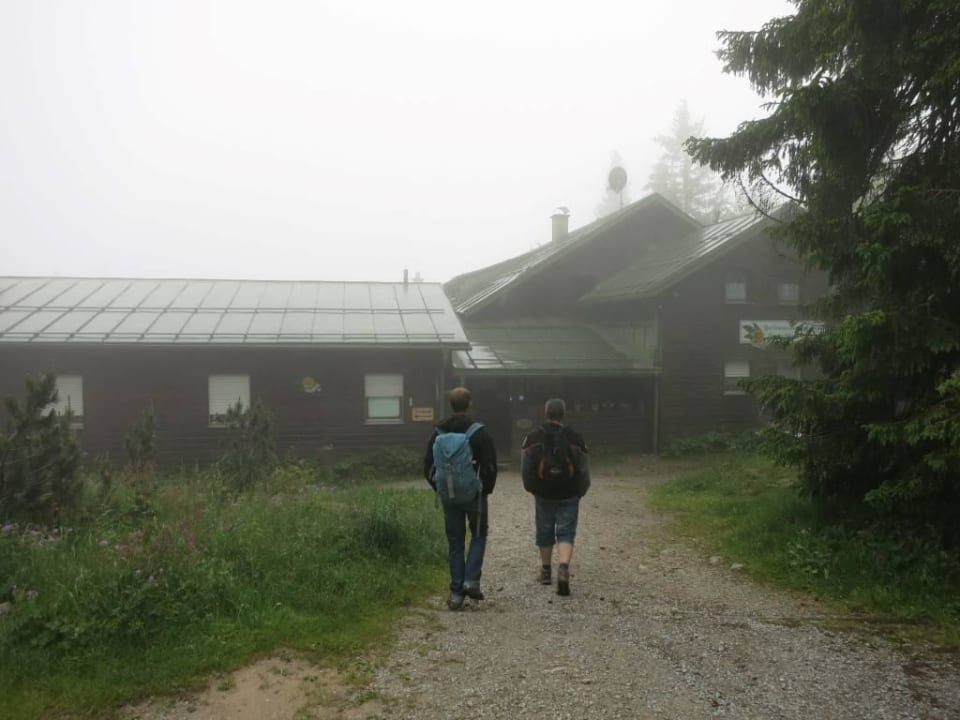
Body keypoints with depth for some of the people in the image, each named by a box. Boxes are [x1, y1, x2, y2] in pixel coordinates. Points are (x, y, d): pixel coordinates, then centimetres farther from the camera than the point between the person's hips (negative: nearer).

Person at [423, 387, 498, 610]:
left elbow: (428, 467, 5)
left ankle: (456, 593, 10)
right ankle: (471, 580, 2)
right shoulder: (479, 432, -10)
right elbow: (490, 466, -11)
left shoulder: (438, 432, 2)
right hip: (474, 494, -3)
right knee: (478, 535, 16)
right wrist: (487, 489, 2)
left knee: (455, 543, 11)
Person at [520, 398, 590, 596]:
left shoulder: (533, 437, -2)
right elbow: (584, 468, 0)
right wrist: (581, 490, 14)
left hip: (543, 494, 1)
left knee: (544, 532, 15)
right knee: (566, 533, 0)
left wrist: (531, 487, 16)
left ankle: (546, 571, 26)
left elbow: (526, 467, 1)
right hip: (569, 495, -1)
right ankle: (564, 568, -20)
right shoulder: (575, 438, -3)